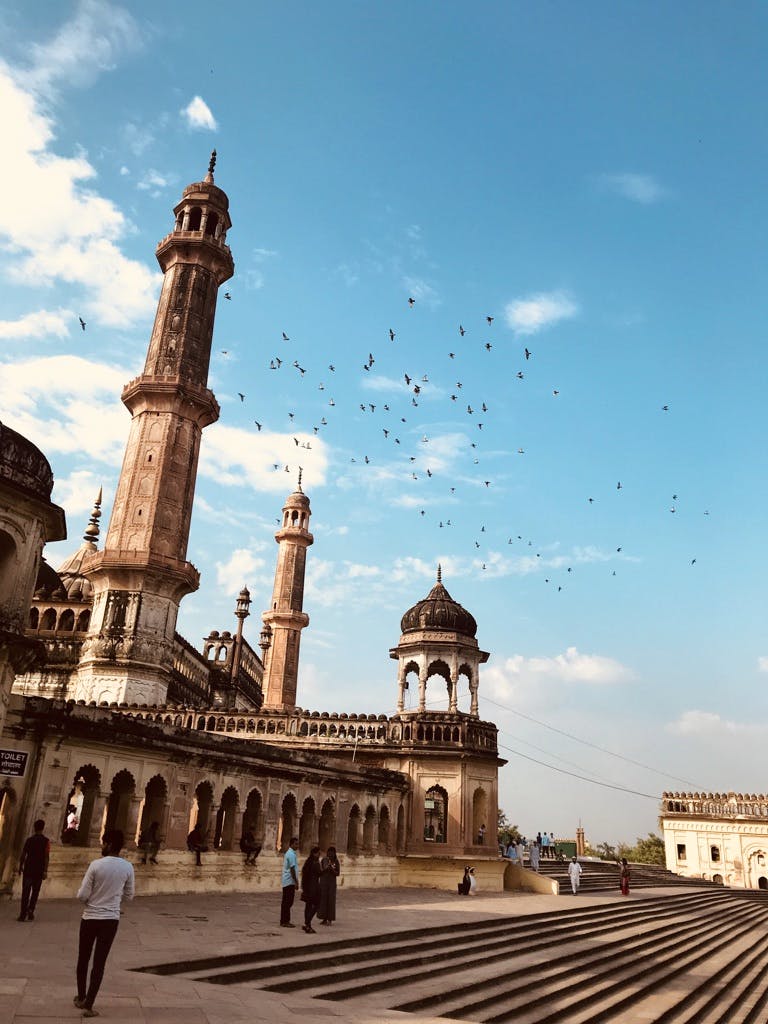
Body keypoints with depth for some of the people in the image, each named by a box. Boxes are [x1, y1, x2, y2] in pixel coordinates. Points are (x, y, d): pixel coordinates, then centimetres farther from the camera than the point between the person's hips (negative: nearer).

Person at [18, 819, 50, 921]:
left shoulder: (29, 840, 3)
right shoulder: (46, 841, -3)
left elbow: (23, 855, 2)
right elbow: (46, 856, -9)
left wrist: (20, 867, 13)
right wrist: (45, 871, -8)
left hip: (28, 869, 1)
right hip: (39, 870, -1)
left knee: (25, 892, 4)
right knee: (35, 892, 13)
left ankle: (23, 914, -1)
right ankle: (31, 909, -1)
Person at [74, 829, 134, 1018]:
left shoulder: (96, 865, -15)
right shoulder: (128, 867, -7)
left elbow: (82, 895, -12)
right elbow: (129, 896, 4)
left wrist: (91, 898, 10)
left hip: (90, 918, -1)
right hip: (111, 919, 1)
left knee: (83, 959, 20)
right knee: (99, 962, 8)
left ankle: (81, 998, 32)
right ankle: (88, 1005, 6)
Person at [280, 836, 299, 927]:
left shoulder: (288, 853, 15)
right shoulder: (291, 854, -16)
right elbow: (292, 869, -19)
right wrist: (296, 881, -16)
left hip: (287, 882, 10)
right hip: (290, 881, -10)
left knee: (286, 902, 13)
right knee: (288, 902, -5)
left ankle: (284, 921, 18)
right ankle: (285, 921, -2)